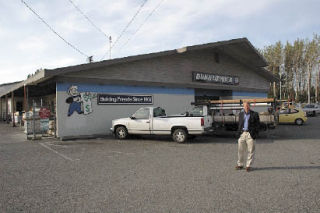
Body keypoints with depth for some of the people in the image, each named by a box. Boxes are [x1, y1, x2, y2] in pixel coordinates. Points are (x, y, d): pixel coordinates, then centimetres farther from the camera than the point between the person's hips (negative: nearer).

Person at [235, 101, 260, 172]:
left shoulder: (254, 114, 0)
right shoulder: (241, 114, 13)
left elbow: (257, 125, 0)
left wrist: (255, 134, -8)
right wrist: (239, 132, 9)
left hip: (251, 134, -3)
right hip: (242, 133, 4)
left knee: (251, 151, 1)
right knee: (240, 150, 5)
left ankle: (249, 166, 11)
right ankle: (240, 165, 17)